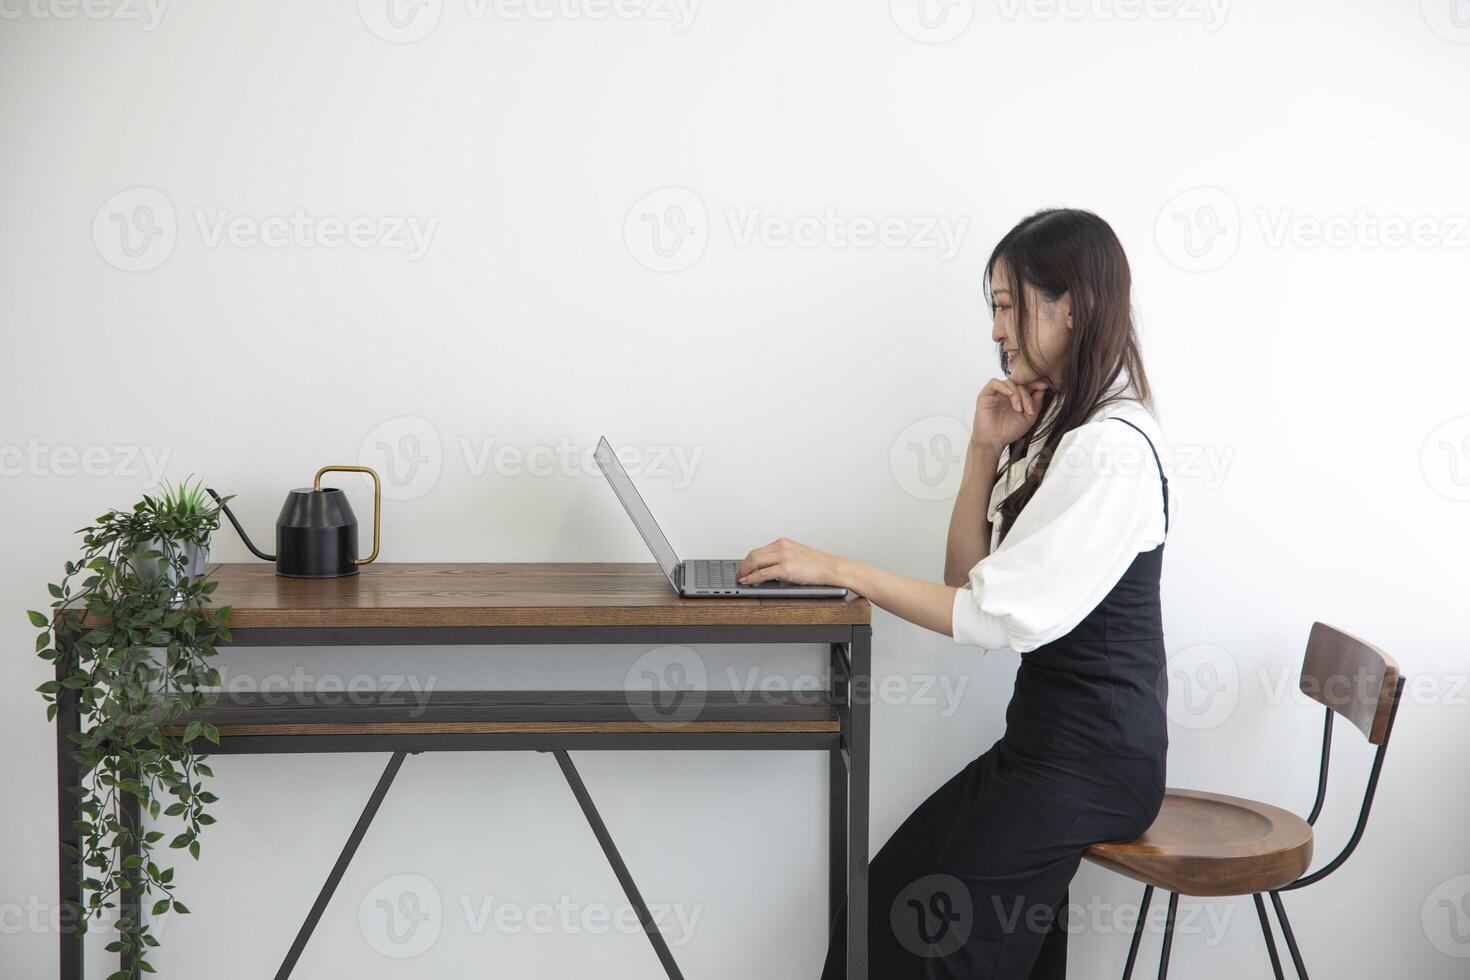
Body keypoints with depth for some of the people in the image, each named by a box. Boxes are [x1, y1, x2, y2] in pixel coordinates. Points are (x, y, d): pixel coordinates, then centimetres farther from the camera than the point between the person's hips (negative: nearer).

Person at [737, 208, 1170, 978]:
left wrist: (842, 572, -18)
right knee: (895, 890, 2)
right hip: (1049, 732, 9)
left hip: (1093, 756, -9)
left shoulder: (1113, 451, -19)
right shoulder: (1056, 425, 13)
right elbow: (971, 579, 9)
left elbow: (999, 616, -22)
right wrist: (985, 451, -3)